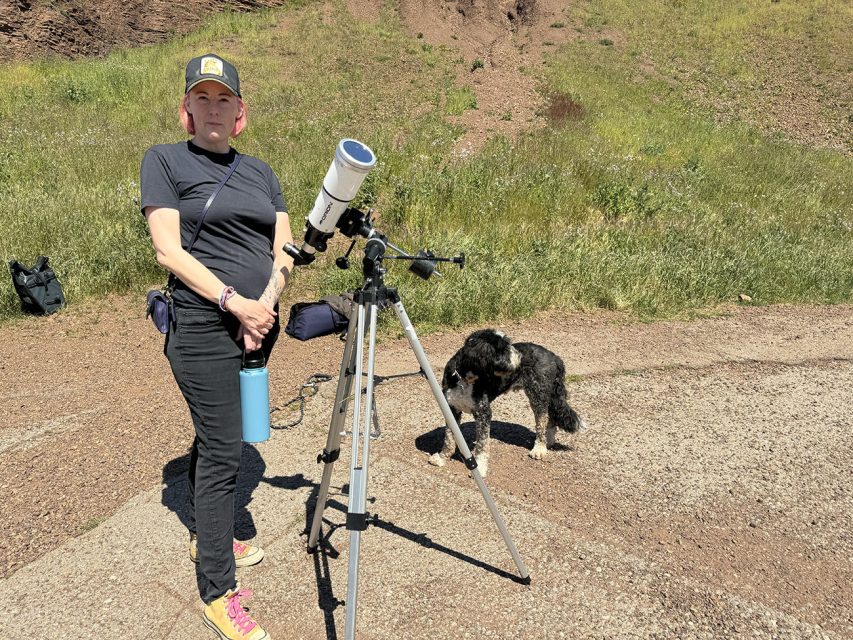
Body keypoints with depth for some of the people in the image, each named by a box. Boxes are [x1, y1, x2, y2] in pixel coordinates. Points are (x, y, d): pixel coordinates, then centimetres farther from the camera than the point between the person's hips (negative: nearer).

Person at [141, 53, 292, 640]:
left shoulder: (260, 171, 13)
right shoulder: (164, 160, -2)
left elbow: (284, 250, 7)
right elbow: (169, 249, -11)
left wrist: (266, 304, -10)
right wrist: (235, 301, -18)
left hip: (258, 325, 6)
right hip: (203, 331, -5)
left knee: (217, 438, 19)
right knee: (221, 453, -5)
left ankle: (206, 535, 39)